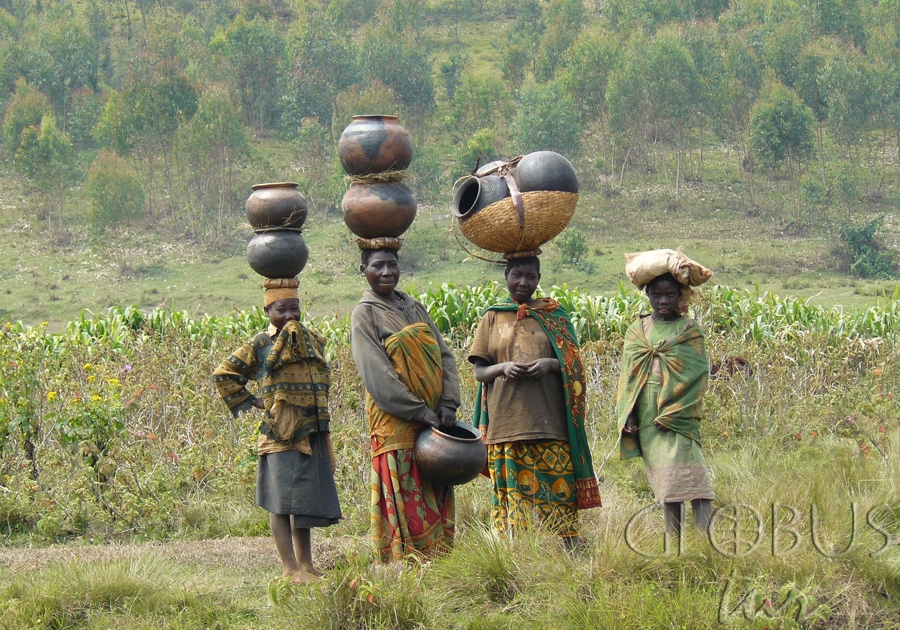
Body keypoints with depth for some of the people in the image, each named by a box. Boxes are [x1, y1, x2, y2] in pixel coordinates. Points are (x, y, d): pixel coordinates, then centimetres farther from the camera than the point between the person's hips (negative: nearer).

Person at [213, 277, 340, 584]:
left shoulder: (313, 340, 11)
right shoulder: (259, 345, -1)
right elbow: (224, 374, 5)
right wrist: (249, 401, -1)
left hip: (314, 435, 5)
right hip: (281, 435, -5)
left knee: (306, 503, 13)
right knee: (282, 503, -5)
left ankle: (306, 565, 21)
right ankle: (291, 569, -3)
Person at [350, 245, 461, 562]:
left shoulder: (415, 308, 15)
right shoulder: (365, 315, -4)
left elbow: (443, 356, 10)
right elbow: (377, 375, -12)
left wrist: (448, 403, -6)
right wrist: (419, 411, -17)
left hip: (433, 420, 6)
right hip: (396, 425, -6)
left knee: (438, 501, 6)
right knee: (405, 504, -6)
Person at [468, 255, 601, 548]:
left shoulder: (554, 315, 10)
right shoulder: (493, 318, 11)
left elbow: (573, 364, 10)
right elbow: (479, 371, 9)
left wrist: (550, 364, -11)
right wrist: (503, 367, -12)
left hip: (548, 421, -1)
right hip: (506, 422, 1)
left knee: (556, 490, -6)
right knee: (513, 492, -1)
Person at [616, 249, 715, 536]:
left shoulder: (688, 330, 2)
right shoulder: (637, 331, 12)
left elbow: (697, 376, -4)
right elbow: (627, 376, 14)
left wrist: (671, 414, -12)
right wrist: (627, 416, 2)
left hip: (677, 419, -4)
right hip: (645, 422, 4)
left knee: (690, 480, -15)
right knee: (664, 483, 7)